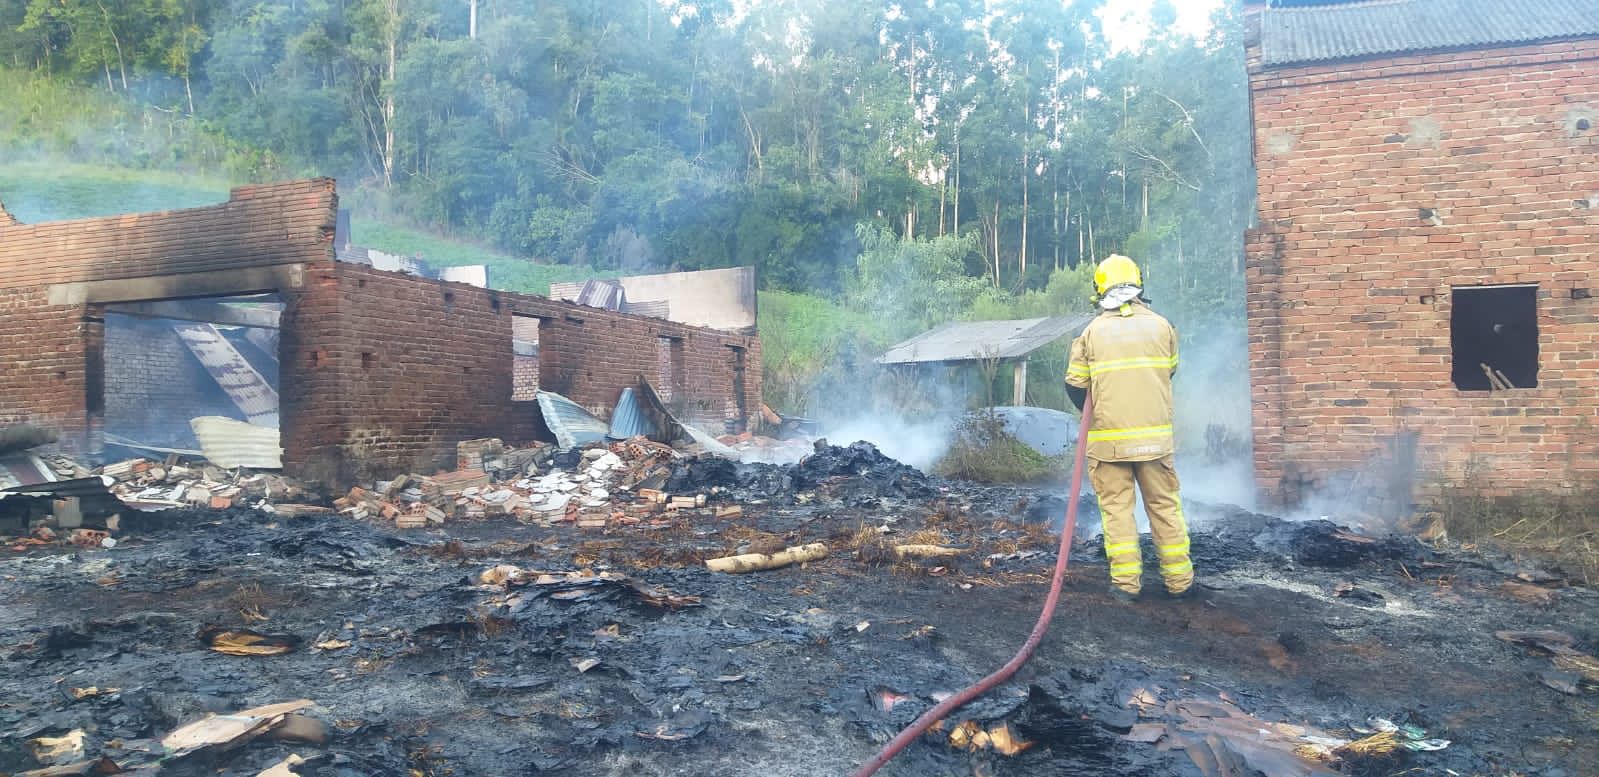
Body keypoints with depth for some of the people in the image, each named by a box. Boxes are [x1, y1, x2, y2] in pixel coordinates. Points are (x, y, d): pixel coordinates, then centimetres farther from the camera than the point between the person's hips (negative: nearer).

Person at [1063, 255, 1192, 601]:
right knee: (1165, 506, 10)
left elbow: (1075, 385, -2)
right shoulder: (1161, 326, 3)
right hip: (1155, 435, 2)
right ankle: (1178, 579, 16)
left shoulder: (1092, 332, -3)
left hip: (1108, 438, -1)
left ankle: (1126, 582, 4)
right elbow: (1169, 373, 14)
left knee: (1116, 507, 5)